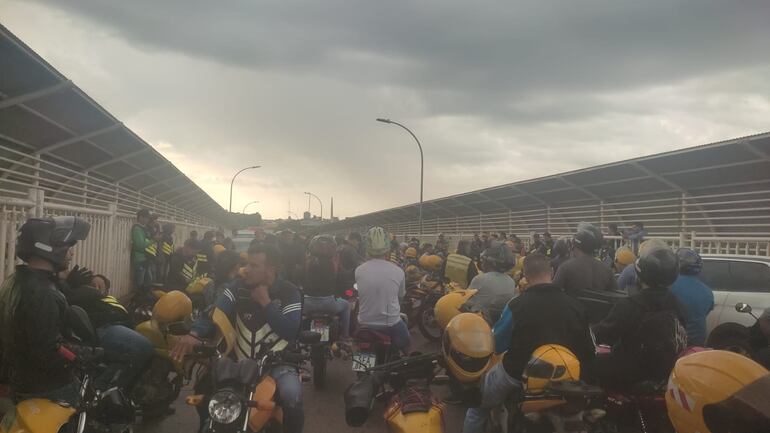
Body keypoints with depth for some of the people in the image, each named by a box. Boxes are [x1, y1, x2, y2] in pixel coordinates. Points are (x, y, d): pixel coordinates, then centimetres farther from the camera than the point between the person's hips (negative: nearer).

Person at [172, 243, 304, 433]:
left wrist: (266, 303, -19)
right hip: (240, 360, 4)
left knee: (291, 395, -30)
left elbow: (290, 332, -17)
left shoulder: (290, 293, -7)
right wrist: (194, 334, -32)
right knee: (204, 386, -10)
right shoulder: (239, 288, 1)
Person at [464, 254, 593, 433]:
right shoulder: (574, 305, -11)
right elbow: (588, 350, -2)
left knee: (477, 408, 20)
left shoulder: (517, 305, -21)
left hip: (518, 374, -3)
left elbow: (496, 345, -11)